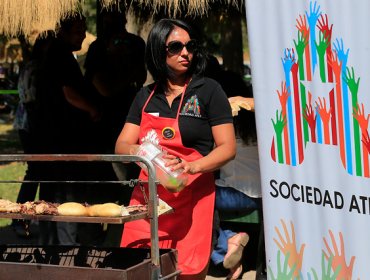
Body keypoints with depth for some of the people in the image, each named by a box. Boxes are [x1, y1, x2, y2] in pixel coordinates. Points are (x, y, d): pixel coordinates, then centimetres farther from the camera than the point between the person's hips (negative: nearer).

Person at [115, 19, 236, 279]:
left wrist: (190, 166, -23)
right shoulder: (146, 96, 13)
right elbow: (121, 145, 9)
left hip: (192, 199, -4)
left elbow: (227, 147, -6)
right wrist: (138, 152, -15)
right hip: (147, 200, 4)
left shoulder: (208, 90, 0)